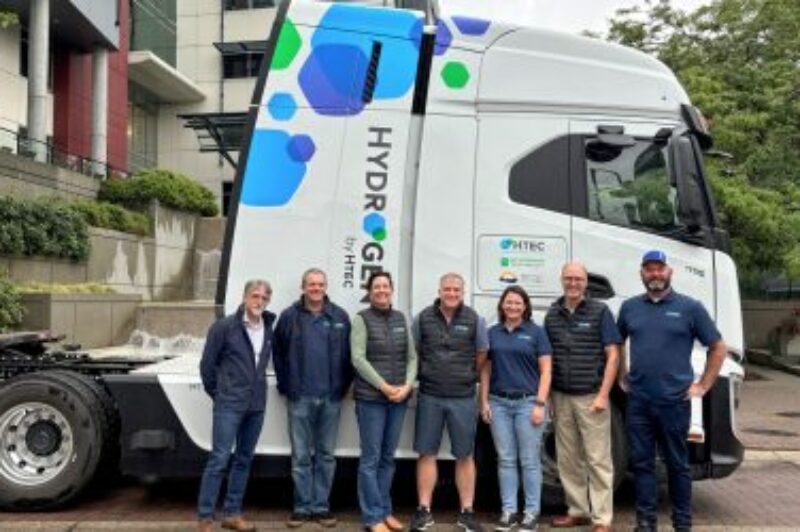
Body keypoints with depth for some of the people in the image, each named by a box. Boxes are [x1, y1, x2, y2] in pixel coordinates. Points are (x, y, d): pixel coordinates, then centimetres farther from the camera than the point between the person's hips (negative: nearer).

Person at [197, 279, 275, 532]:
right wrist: (217, 393, 4)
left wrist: (257, 390, 11)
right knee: (219, 459, -6)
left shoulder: (269, 330, 5)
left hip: (256, 405, 5)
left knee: (244, 459, 12)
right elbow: (207, 364, -2)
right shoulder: (224, 327, -8)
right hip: (229, 405, -5)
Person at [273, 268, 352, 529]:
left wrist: (343, 386, 0)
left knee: (326, 455, 9)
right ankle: (302, 507, 16)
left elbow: (349, 354, 5)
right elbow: (278, 353, 5)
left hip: (331, 398, 1)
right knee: (301, 456, 6)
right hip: (300, 399, -1)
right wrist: (285, 386, 1)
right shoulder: (289, 316, 2)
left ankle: (321, 506, 19)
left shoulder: (340, 317, 4)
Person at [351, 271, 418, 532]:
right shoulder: (362, 319, -2)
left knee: (388, 457, 12)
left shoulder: (401, 318, 11)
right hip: (371, 398, -5)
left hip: (399, 398, 5)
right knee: (371, 459, -1)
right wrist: (384, 387, -15)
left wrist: (407, 385, -7)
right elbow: (358, 359, -10)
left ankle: (385, 511, 22)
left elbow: (411, 357, 10)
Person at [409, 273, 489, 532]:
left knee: (465, 456, 7)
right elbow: (413, 352, 10)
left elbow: (482, 354, 9)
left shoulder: (474, 320, 0)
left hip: (463, 397, 0)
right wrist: (426, 374, 8)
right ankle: (424, 511, 15)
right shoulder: (423, 318, 1)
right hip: (429, 396, 0)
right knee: (427, 453, 5)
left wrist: (468, 377, 9)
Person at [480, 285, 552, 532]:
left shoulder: (536, 332, 2)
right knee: (506, 459, 7)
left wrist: (540, 403, -9)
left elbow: (546, 370, -2)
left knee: (529, 460, 1)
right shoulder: (492, 333, 10)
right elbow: (485, 370, 12)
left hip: (527, 402, -3)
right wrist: (484, 402, 5)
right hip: (499, 403, 3)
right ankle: (508, 511, 15)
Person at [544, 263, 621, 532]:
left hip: (590, 397, -4)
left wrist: (603, 395, -11)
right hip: (561, 397, 4)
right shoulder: (552, 314, 9)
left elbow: (613, 355, -4)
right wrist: (547, 396, 8)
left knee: (598, 459, 0)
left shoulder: (600, 311, -2)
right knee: (568, 459, 11)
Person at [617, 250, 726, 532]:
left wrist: (703, 385, -1)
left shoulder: (690, 307, -2)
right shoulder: (629, 307, 7)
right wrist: (621, 377, 12)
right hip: (638, 401, 3)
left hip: (674, 401, -2)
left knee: (677, 463, 9)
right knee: (641, 462, 7)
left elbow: (718, 347, 3)